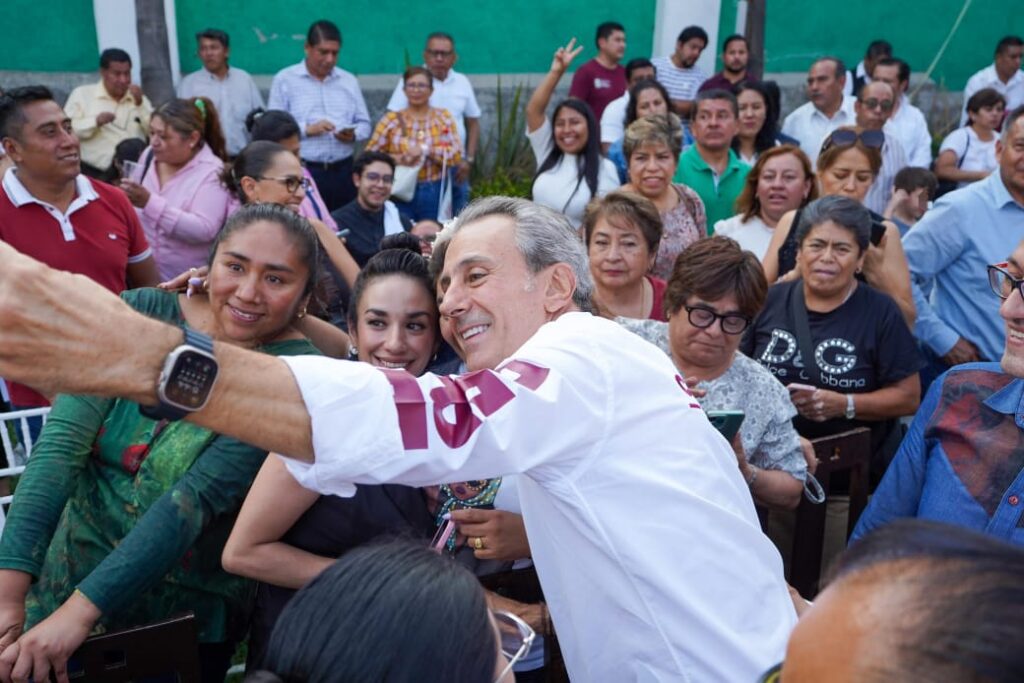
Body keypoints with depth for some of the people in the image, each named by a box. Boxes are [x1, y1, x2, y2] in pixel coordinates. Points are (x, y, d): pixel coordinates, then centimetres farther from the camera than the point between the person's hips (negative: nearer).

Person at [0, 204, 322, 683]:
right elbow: (62, 442, -18)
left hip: (188, 612, -3)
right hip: (67, 579, 3)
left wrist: (81, 610, -32)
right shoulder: (141, 314, -9)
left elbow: (198, 497, -26)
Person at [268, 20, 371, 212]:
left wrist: (353, 135, -6)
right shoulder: (284, 79, 4)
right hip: (301, 171, -3)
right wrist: (307, 129, -16)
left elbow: (364, 124, 16)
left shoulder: (349, 81, 17)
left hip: (342, 172, 4)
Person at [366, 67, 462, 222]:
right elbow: (370, 154, 1)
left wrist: (426, 150, -15)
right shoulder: (391, 119, 5)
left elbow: (457, 155, -4)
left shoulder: (443, 117, 6)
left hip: (434, 193, 1)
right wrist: (396, 159, -14)